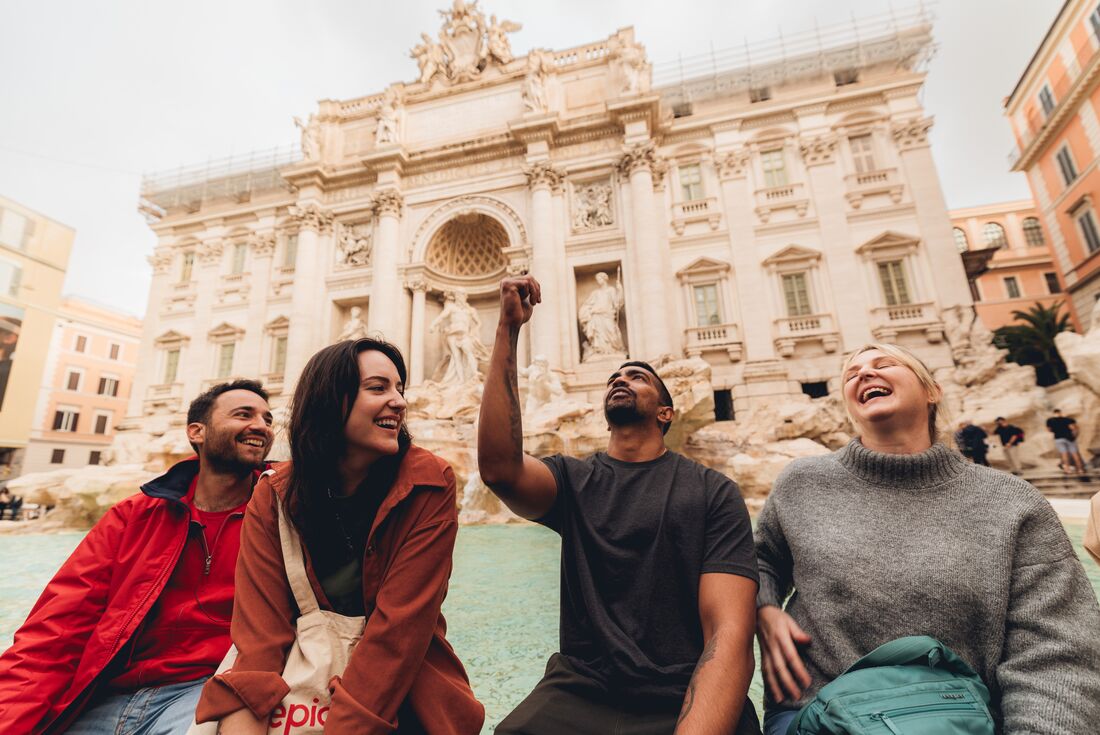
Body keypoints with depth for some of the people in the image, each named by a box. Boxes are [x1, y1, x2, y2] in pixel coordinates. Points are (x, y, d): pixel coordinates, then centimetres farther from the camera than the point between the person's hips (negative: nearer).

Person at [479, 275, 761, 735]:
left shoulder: (713, 493, 0)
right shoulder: (572, 480, 4)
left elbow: (730, 634, -8)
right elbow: (498, 467, -17)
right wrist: (508, 330, -16)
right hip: (578, 693, 1)